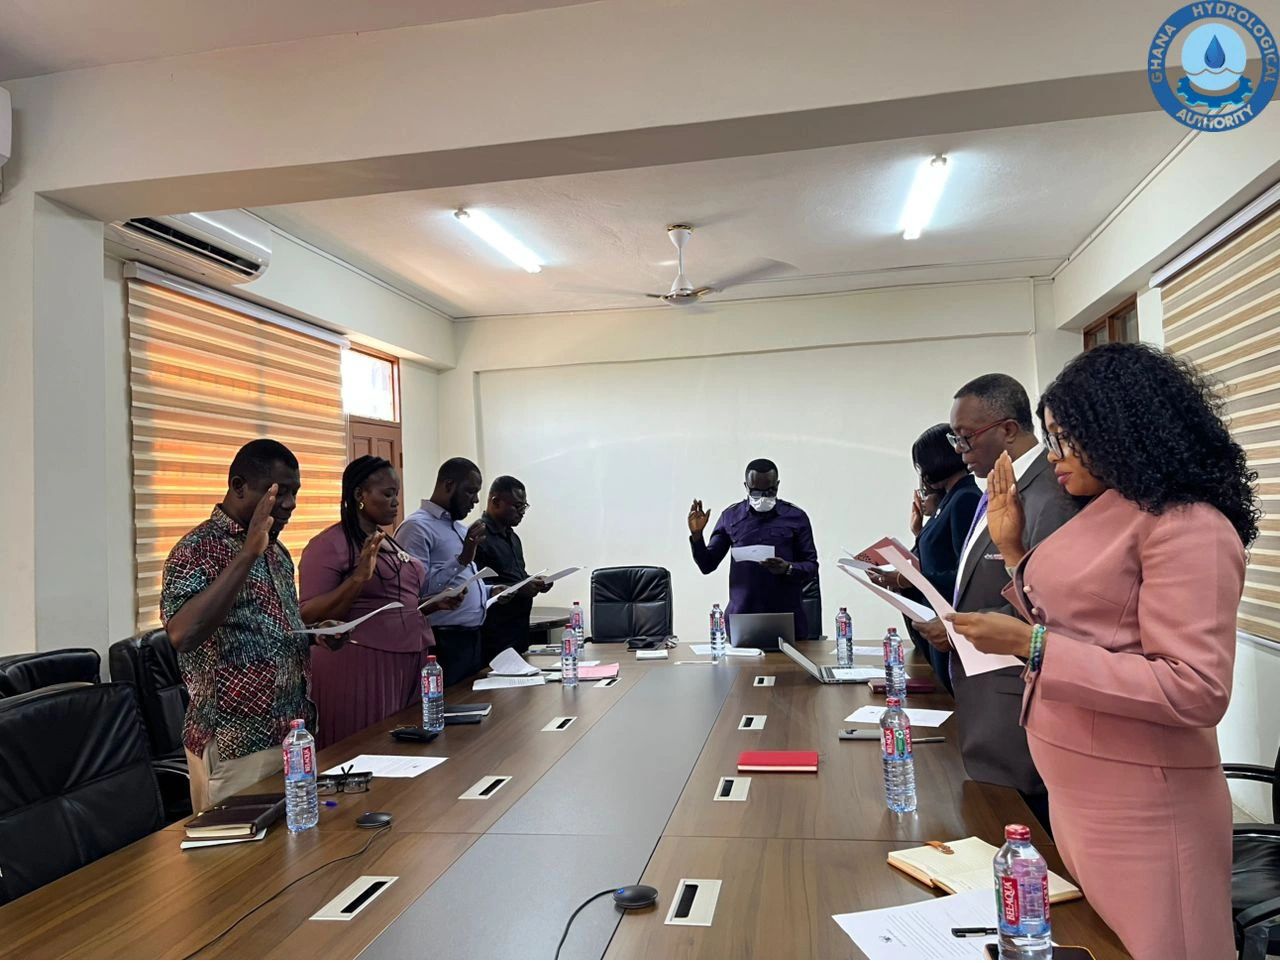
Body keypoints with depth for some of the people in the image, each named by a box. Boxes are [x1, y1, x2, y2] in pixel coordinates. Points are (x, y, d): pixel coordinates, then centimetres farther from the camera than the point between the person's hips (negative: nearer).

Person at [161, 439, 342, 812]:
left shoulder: (277, 550, 11)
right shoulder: (198, 549, -14)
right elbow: (182, 635, -31)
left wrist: (316, 632, 2)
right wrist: (247, 553, -33)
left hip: (294, 732, 8)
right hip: (237, 745, -8)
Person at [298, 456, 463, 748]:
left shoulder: (389, 543, 15)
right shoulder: (329, 544, -9)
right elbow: (310, 617, -14)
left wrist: (436, 604, 8)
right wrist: (359, 577, -25)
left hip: (407, 663, 8)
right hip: (360, 666, -8)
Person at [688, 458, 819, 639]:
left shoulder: (796, 517, 4)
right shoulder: (731, 516, 8)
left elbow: (812, 567, 5)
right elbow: (707, 566, 9)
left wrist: (788, 569, -15)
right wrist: (696, 535, -7)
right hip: (741, 616, 1)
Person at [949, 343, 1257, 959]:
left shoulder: (1186, 525, -17)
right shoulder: (1103, 513, 10)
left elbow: (1196, 692, -24)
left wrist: (1033, 647, -26)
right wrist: (1012, 549, 7)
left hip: (1138, 807, -9)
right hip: (1073, 790, 9)